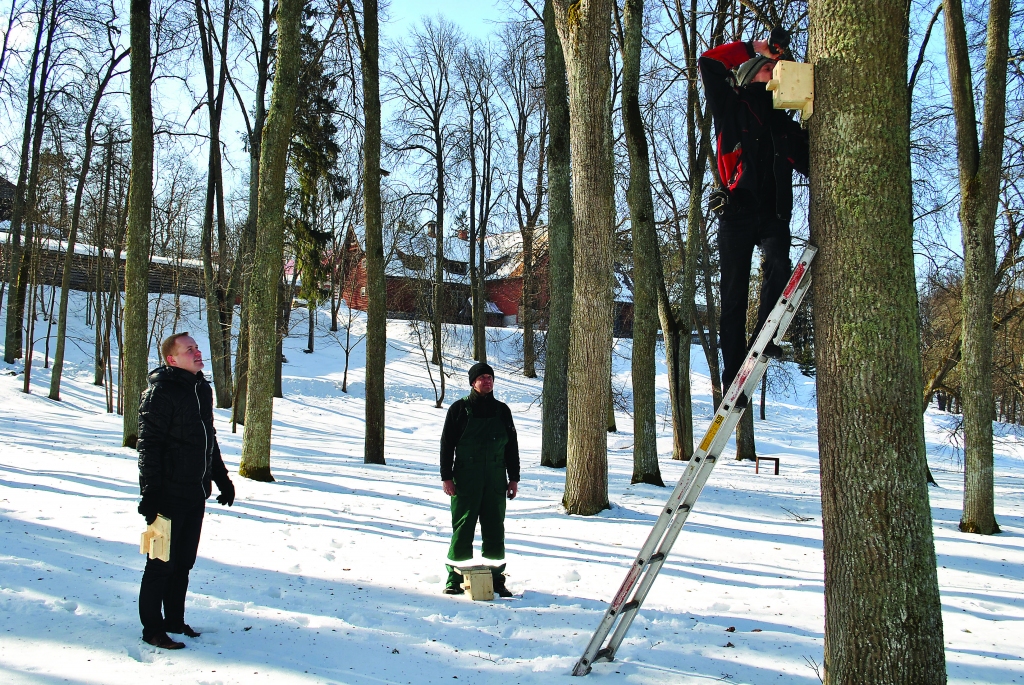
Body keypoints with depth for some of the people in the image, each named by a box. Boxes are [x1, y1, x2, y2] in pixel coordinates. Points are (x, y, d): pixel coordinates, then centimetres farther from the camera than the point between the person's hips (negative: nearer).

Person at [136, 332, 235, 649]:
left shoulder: (203, 389, 13)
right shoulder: (161, 392, -12)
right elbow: (149, 444, -16)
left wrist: (222, 479, 22)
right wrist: (150, 492, -20)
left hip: (196, 494, 8)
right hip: (169, 495, -7)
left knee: (184, 562, 14)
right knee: (162, 563, 1)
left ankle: (175, 620, 26)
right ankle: (152, 628, 12)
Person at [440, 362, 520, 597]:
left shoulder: (501, 410, 10)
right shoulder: (459, 409, 1)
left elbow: (512, 446, 15)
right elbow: (447, 444, 1)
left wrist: (514, 478, 11)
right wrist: (446, 477, -5)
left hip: (495, 480, 3)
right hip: (466, 479, -3)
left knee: (495, 529, 5)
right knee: (463, 528, -1)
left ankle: (496, 578, 13)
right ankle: (455, 578, 8)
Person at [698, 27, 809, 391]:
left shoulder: (785, 124, 20)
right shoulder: (732, 107, 10)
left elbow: (809, 165, 21)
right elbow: (709, 64, 2)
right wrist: (755, 47, 6)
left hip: (773, 213, 3)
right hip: (737, 210, -3)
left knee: (778, 263, -27)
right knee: (734, 293, -3)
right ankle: (733, 373, 0)